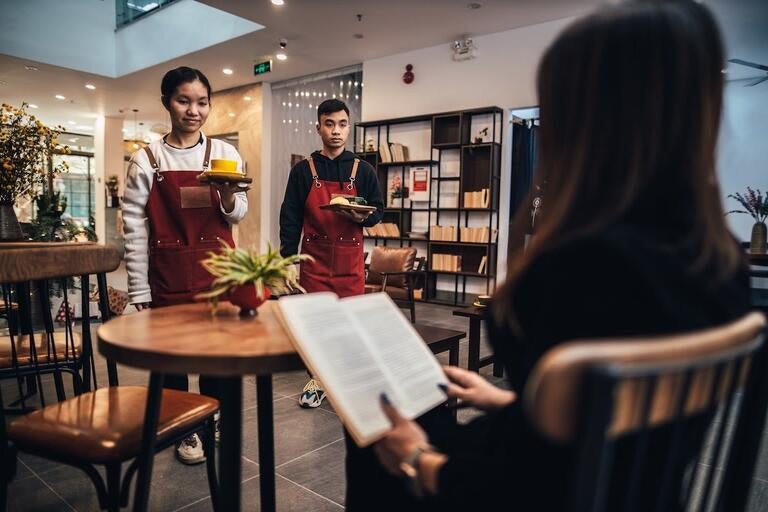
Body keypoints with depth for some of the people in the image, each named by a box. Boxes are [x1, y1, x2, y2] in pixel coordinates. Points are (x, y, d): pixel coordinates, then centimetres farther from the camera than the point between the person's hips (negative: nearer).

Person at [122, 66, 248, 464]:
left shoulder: (224, 153, 3)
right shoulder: (146, 160, -2)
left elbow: (239, 214, 6)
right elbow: (135, 229, -3)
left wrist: (229, 197, -17)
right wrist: (139, 291, -5)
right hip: (169, 274, -1)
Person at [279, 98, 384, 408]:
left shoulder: (362, 170, 4)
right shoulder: (303, 170, 3)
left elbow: (378, 211, 9)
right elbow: (290, 218, 2)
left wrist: (362, 217, -14)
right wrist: (287, 261, -3)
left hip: (350, 258, 0)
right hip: (314, 257, 0)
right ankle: (317, 379, 23)